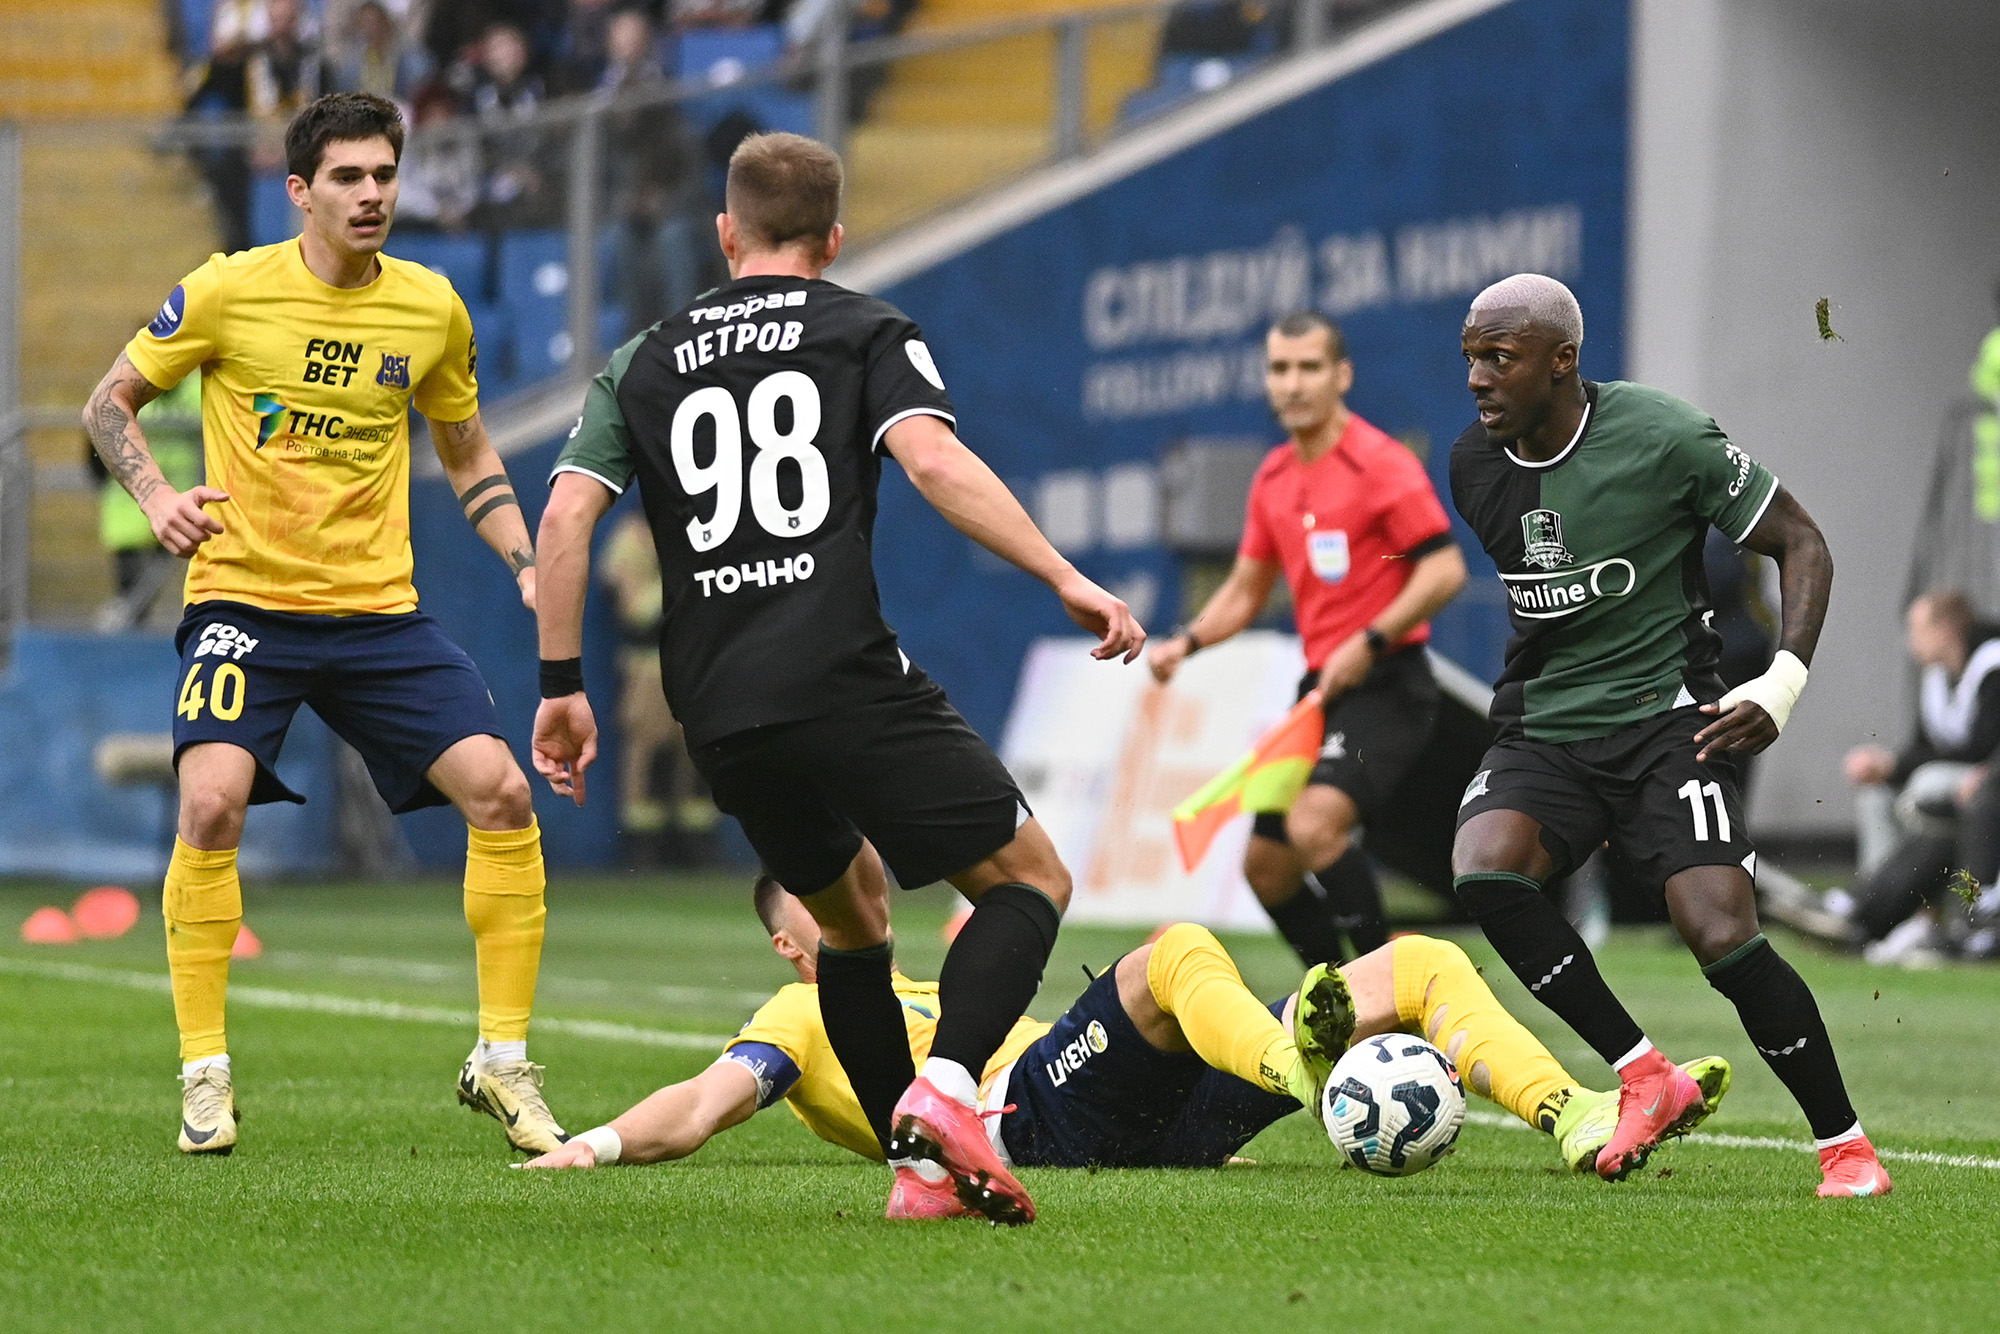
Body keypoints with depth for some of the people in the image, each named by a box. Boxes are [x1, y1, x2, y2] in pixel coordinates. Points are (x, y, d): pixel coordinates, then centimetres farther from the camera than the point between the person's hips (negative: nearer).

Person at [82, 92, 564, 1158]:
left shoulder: (432, 308, 5)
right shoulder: (229, 291, -5)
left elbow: (467, 453, 20)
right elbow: (108, 403, 5)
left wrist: (527, 566, 6)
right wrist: (155, 495, -13)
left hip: (380, 610, 3)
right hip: (243, 599, -3)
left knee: (501, 792, -11)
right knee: (212, 802, -24)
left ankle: (501, 1061, 3)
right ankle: (204, 1072, -10)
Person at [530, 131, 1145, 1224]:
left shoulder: (648, 361, 19)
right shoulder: (865, 332, 8)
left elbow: (565, 515, 8)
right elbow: (931, 458, -10)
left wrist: (561, 689, 13)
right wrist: (1066, 580, -14)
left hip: (718, 716, 5)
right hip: (844, 677, -5)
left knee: (852, 911, 25)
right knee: (1030, 879, 3)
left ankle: (916, 1163, 15)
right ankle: (944, 1087, -22)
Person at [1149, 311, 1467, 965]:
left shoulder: (1380, 464, -11)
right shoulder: (1274, 478, 13)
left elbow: (1445, 569, -17)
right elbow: (1245, 591, 22)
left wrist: (1370, 642, -26)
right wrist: (1186, 642, 5)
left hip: (1385, 686, -8)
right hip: (1320, 691, 8)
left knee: (1314, 825, -28)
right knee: (1265, 864, 9)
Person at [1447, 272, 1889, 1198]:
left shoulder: (1663, 439, -13)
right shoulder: (1474, 464, 4)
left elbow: (1800, 543, -5)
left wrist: (1782, 682, -16)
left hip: (1662, 718, -4)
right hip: (1541, 731, 5)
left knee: (1723, 939, -20)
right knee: (1482, 871, -27)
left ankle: (1843, 1142, 1)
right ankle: (1645, 1078, -13)